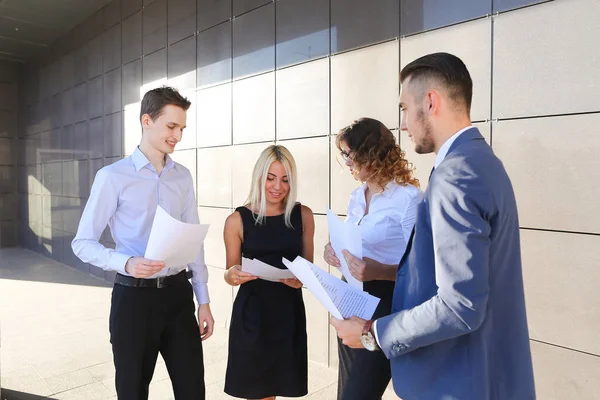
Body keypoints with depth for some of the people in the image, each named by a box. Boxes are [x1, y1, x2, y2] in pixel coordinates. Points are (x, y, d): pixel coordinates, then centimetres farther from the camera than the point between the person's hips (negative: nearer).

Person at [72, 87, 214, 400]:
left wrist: (203, 300, 8)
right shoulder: (113, 177, -8)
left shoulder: (183, 177, 6)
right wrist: (126, 263, -25)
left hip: (178, 294, 4)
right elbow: (83, 242, -6)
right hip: (134, 297, -3)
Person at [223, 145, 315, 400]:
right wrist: (232, 275, -19)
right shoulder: (237, 220, -6)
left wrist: (301, 278, -15)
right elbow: (230, 272, 3)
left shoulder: (303, 215, -1)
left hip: (289, 310, 2)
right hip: (251, 311, -1)